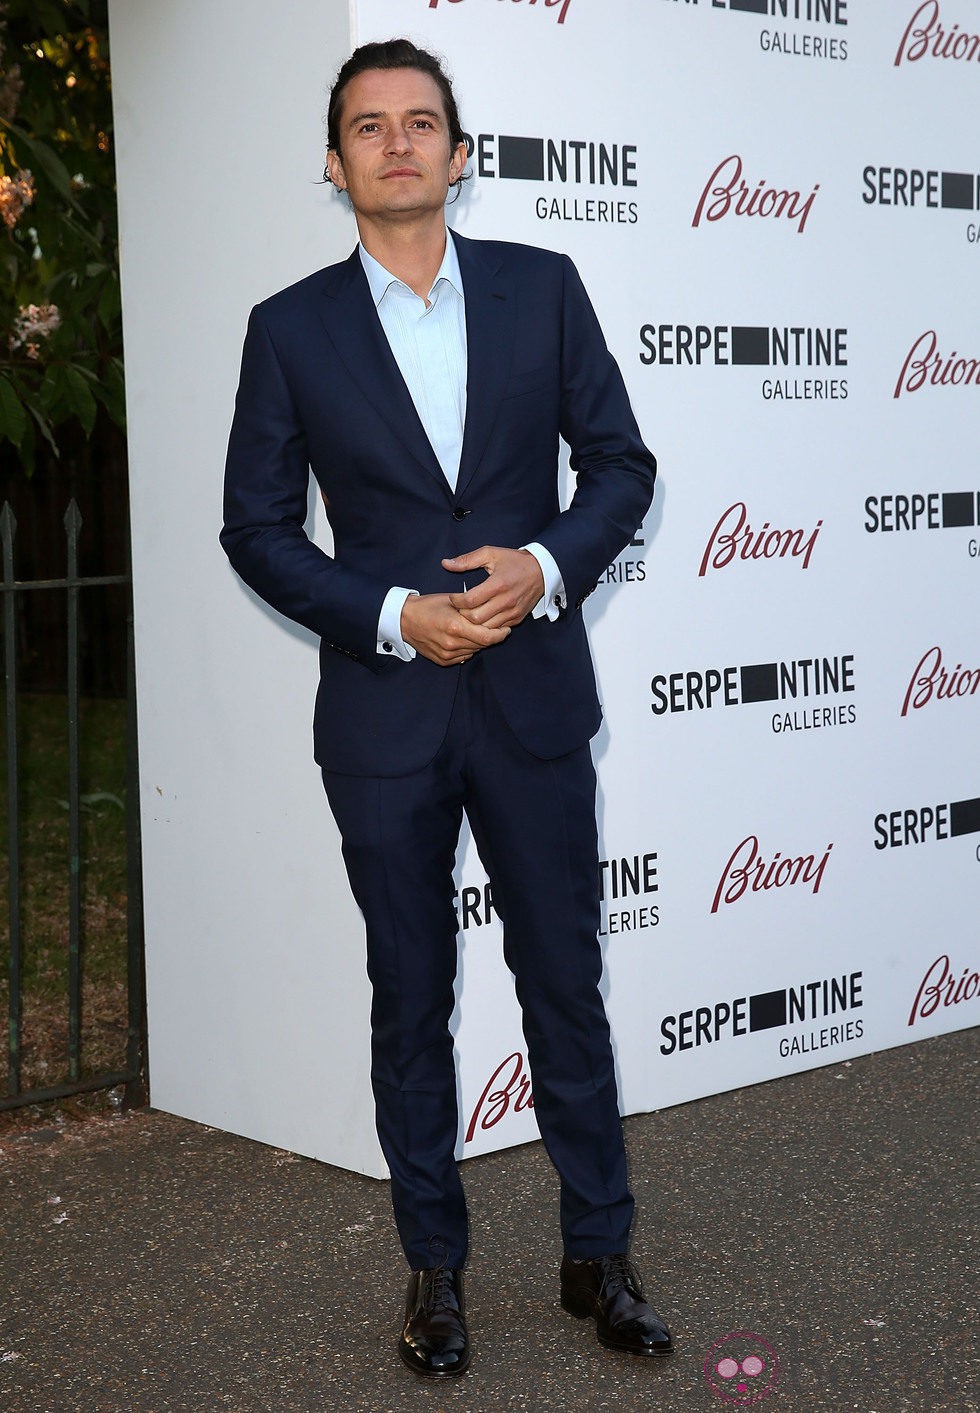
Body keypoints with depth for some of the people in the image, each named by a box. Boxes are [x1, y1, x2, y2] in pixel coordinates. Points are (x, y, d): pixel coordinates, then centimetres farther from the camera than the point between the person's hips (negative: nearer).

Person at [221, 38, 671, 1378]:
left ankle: (599, 1254, 23)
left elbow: (621, 461, 6)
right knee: (410, 1003, 9)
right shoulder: (291, 328, 1)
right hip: (384, 712, 0)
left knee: (566, 982, 8)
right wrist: (393, 614, -12)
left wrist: (548, 563, -13)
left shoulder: (542, 288, 3)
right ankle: (435, 1268, 23)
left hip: (536, 698, 1)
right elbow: (257, 527, 1)